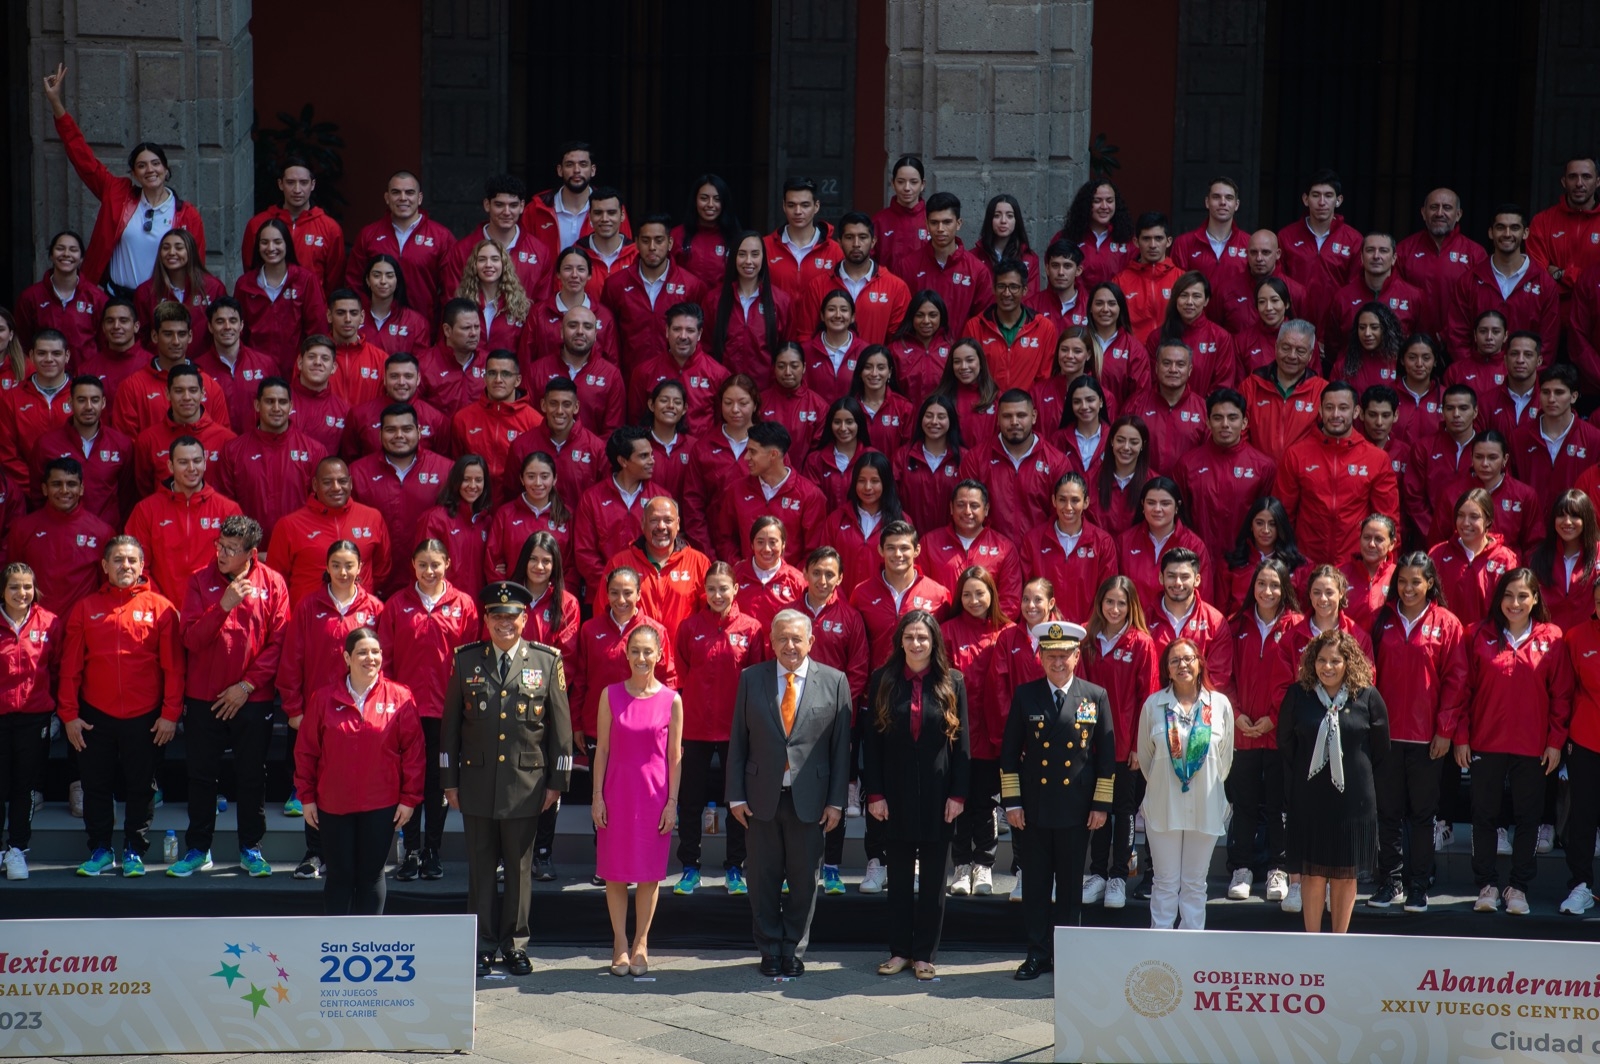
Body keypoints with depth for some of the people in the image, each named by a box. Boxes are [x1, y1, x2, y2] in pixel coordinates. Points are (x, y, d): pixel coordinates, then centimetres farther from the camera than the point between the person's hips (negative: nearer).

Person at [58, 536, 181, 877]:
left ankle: (134, 852, 17)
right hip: (95, 717, 2)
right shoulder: (86, 608, 5)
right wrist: (68, 714, -1)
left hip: (145, 718, -1)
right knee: (96, 786, 7)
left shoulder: (160, 608, 0)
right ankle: (100, 851, 19)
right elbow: (70, 666, 4)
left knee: (141, 787, 5)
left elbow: (173, 667, -1)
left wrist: (170, 714, -6)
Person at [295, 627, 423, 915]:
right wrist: (307, 797, 2)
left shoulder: (400, 697, -3)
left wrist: (409, 798, -4)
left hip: (381, 806, -1)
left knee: (371, 875, 6)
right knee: (339, 875, 6)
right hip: (333, 805, 1)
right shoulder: (324, 699, 0)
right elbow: (306, 751, 4)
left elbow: (413, 751, -2)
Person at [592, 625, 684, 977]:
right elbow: (602, 749, 3)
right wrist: (597, 797, -2)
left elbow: (675, 756, 1)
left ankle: (641, 943, 19)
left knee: (649, 872, 6)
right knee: (615, 871, 5)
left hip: (655, 794, -1)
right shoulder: (611, 695, 0)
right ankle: (620, 944, 17)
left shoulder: (671, 700, -2)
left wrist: (672, 802, -2)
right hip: (617, 792, 1)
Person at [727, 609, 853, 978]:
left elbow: (841, 746, 1)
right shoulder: (751, 679, 4)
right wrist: (736, 796, -2)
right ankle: (770, 949, 20)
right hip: (762, 796, 1)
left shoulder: (834, 681, 1)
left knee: (804, 879, 7)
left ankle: (794, 951, 20)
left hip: (809, 798, -1)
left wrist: (836, 801, -4)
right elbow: (738, 741, 4)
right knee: (763, 878, 7)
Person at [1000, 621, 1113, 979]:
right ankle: (1038, 953, 13)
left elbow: (1107, 755, 3)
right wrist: (1011, 801, -1)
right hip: (1035, 808, 1)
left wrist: (1101, 804, -1)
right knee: (1035, 882, 5)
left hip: (1077, 809, 0)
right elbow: (1009, 753, 4)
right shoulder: (1025, 696, 2)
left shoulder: (1096, 697, 2)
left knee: (1070, 883, 7)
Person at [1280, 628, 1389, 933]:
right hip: (1308, 798, 0)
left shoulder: (1367, 697, -2)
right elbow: (1285, 744, 9)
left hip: (1353, 798, 0)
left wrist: (1354, 772, 11)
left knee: (1346, 874, 7)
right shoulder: (1298, 695, -1)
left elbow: (1380, 749, 9)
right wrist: (1295, 785, 9)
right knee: (1313, 874, 1)